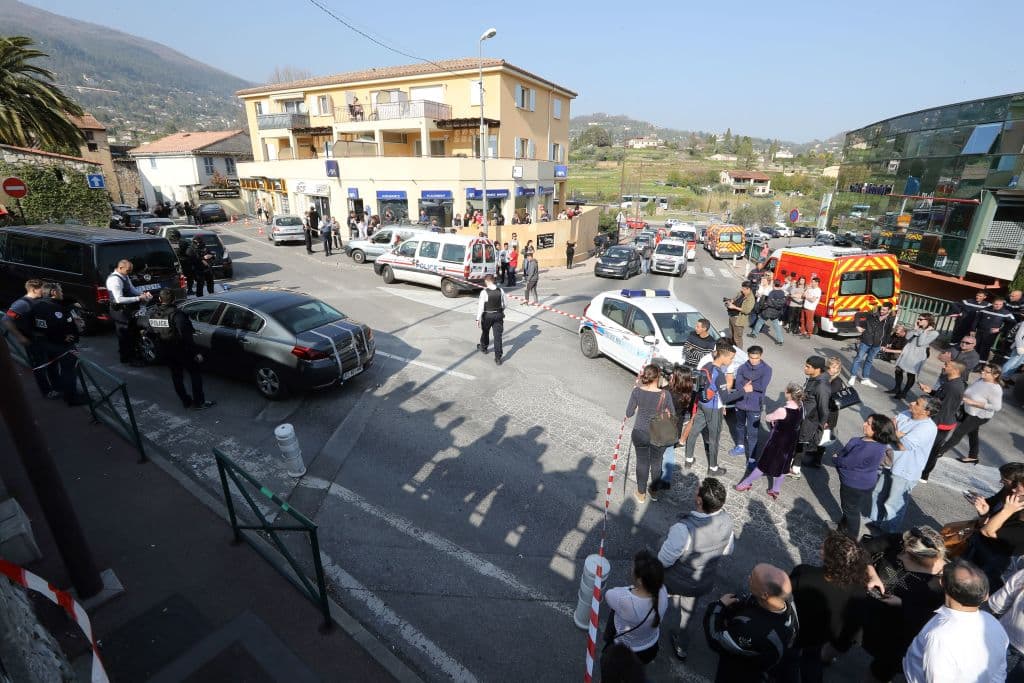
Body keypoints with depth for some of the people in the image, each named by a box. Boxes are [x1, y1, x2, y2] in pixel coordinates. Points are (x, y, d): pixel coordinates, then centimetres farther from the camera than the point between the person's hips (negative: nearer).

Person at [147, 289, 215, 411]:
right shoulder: (176, 314, -22)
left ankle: (186, 401, 27)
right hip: (179, 349, -7)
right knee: (195, 373, 6)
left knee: (176, 374, 19)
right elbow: (185, 335, -25)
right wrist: (196, 352, -22)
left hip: (164, 352, 7)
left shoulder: (153, 315, 0)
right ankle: (198, 402, 6)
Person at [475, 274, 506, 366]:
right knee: (498, 336, 2)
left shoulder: (484, 292, -16)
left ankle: (483, 347, 49)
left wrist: (478, 319, -13)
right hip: (498, 315, 2)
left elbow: (481, 306, -17)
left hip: (487, 316, -2)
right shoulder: (500, 290, -4)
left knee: (485, 332, 24)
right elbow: (505, 303, 6)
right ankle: (498, 358, 0)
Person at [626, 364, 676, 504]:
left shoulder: (637, 391, -18)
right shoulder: (665, 395, -20)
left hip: (640, 433, 0)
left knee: (642, 462, 16)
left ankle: (641, 494, 31)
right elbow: (673, 415, -7)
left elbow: (628, 413, -8)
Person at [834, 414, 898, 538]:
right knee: (847, 506, 29)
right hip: (854, 482, 8)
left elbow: (847, 463, -27)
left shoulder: (870, 449, -36)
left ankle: (851, 536, 37)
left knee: (852, 510, 16)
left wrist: (837, 458, -10)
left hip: (856, 486, -8)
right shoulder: (866, 439, -8)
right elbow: (847, 450, 9)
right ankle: (843, 525, 50)